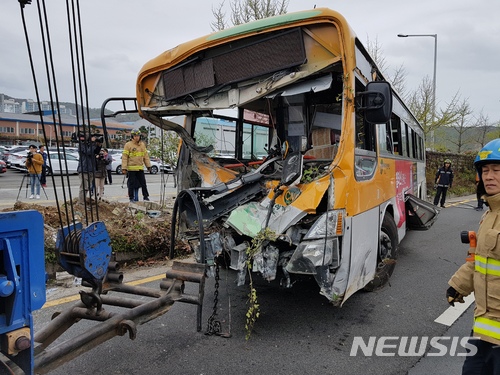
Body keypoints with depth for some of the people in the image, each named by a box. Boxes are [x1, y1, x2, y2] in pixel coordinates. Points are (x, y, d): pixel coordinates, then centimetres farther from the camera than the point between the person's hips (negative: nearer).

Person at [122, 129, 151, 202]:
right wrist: (124, 168, -12)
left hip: (140, 168, 4)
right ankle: (131, 197, 13)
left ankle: (145, 196, 19)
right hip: (131, 168, -4)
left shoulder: (142, 144, 10)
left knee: (143, 182, 8)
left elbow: (146, 155, 17)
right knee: (131, 184, 3)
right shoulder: (128, 145, -5)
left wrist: (148, 165, 13)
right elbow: (124, 157, -6)